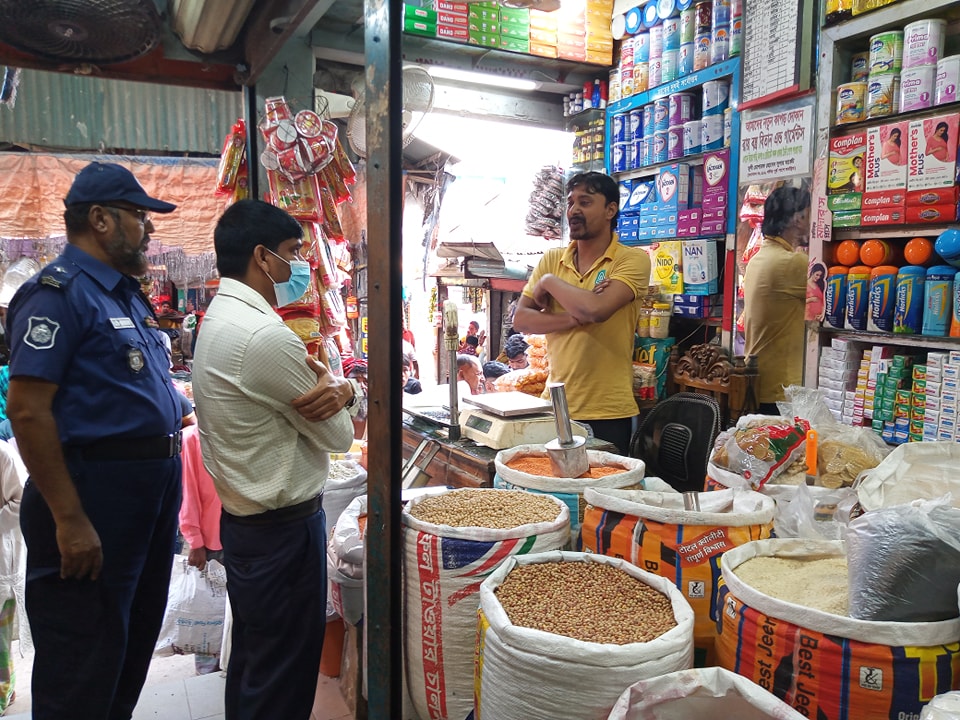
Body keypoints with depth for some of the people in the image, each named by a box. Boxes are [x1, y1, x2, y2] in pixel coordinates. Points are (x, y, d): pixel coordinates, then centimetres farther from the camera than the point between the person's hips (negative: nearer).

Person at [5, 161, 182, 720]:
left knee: (137, 641, 21)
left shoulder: (129, 295, 15)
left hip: (154, 487, 9)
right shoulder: (59, 292, -13)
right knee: (83, 673, 3)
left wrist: (168, 481, 17)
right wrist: (70, 521, -21)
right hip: (95, 491, -9)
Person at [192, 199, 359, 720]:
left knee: (251, 654, 24)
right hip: (282, 529, -10)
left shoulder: (219, 319, 7)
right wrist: (332, 388, 3)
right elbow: (338, 437, -16)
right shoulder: (266, 336, -25)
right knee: (285, 677, 6)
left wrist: (343, 390, -13)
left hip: (243, 517, 10)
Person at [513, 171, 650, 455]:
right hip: (555, 405, 4)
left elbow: (598, 309, -24)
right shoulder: (551, 259, 7)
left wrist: (548, 282, -9)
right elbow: (520, 319, -2)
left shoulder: (633, 260, -7)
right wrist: (574, 318, -17)